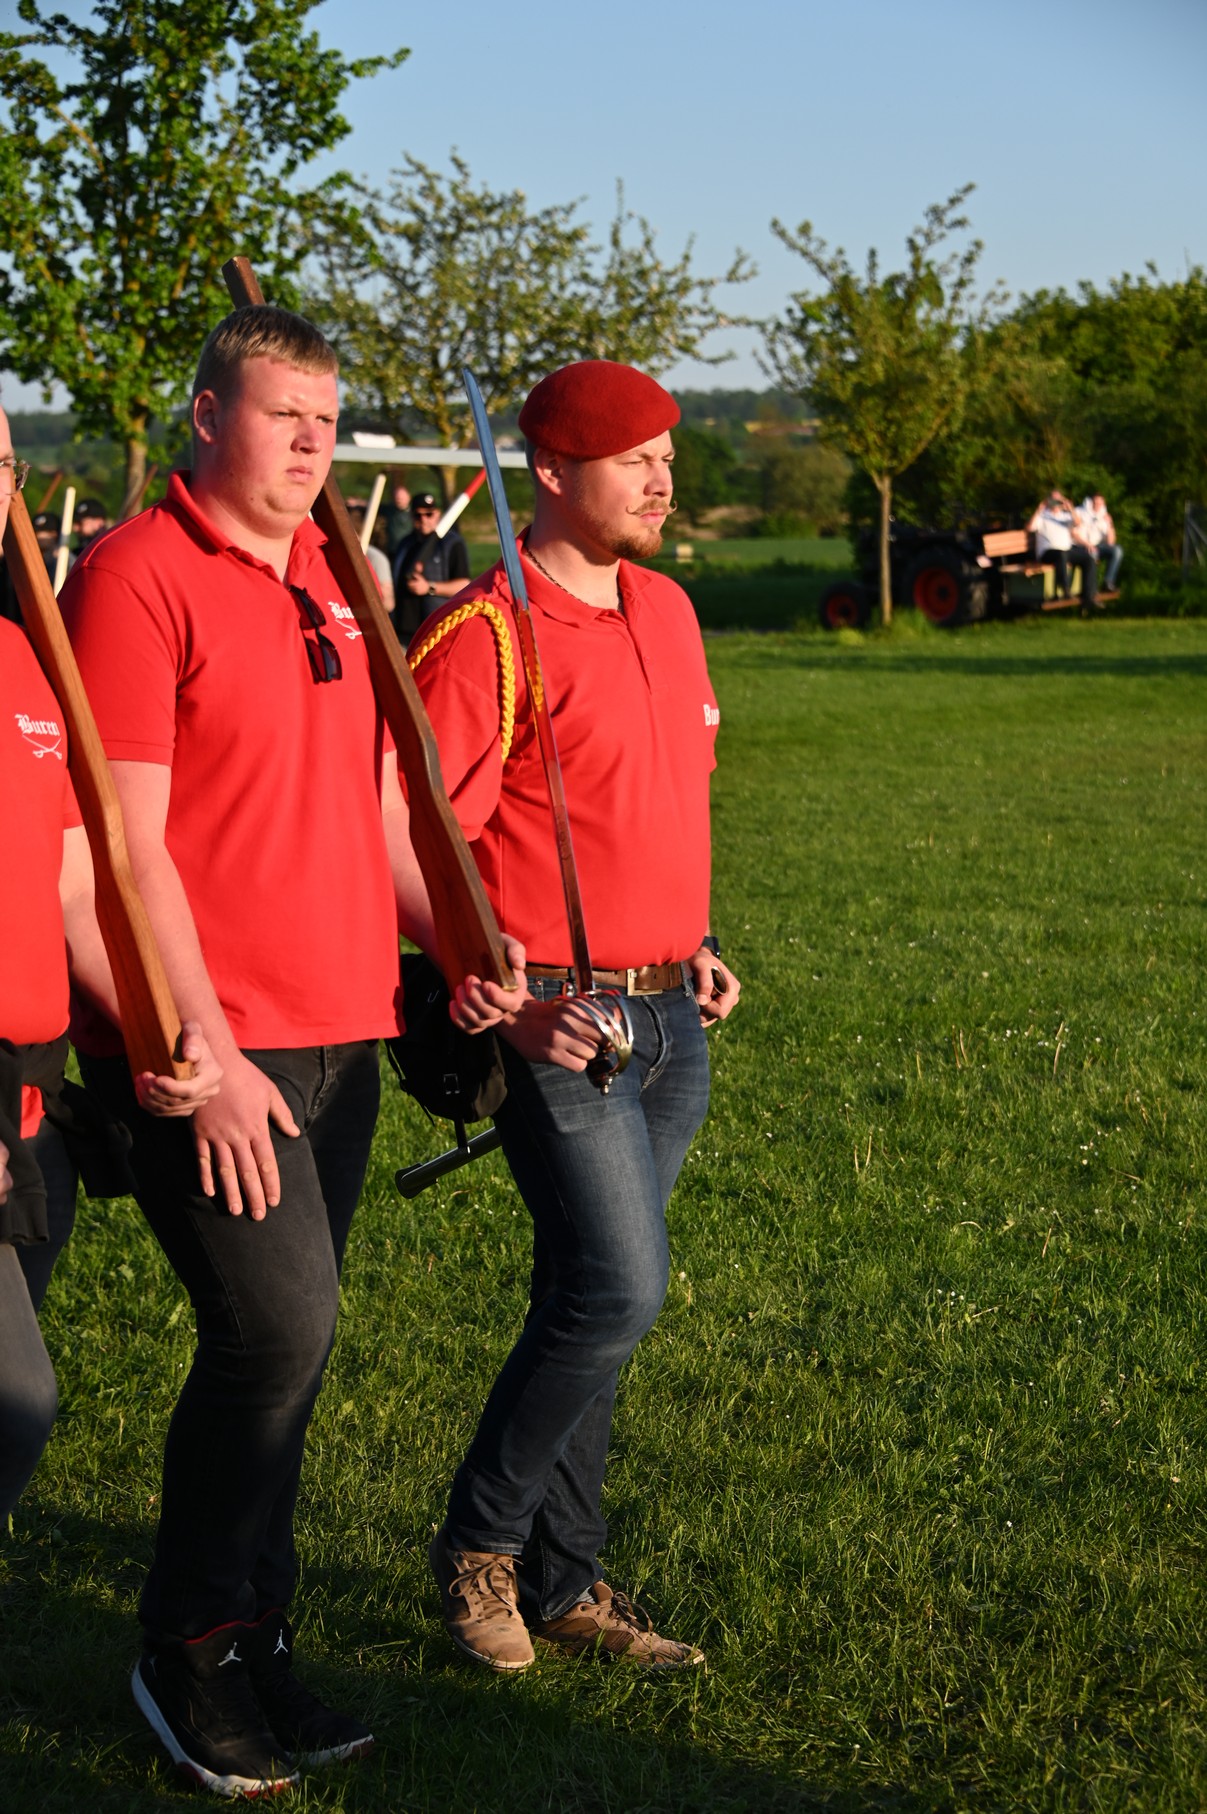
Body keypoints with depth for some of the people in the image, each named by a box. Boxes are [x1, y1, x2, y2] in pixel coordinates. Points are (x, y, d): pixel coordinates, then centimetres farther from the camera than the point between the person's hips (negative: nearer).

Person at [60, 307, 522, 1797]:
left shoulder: (335, 584, 16)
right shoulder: (138, 576, -8)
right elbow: (131, 845, -13)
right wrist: (205, 1056, -16)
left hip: (339, 1033, 7)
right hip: (207, 1048, -7)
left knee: (284, 1344, 11)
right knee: (281, 1326, -12)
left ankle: (254, 1640, 24)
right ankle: (188, 1650, 7)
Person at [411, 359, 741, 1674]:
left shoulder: (667, 609, 13)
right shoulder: (487, 638, -13)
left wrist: (693, 942, 14)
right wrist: (508, 1003, -21)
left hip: (667, 1018, 8)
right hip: (558, 1017, -7)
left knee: (588, 1297, 12)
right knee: (618, 1289, -11)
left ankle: (562, 1583, 22)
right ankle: (479, 1544, 10)